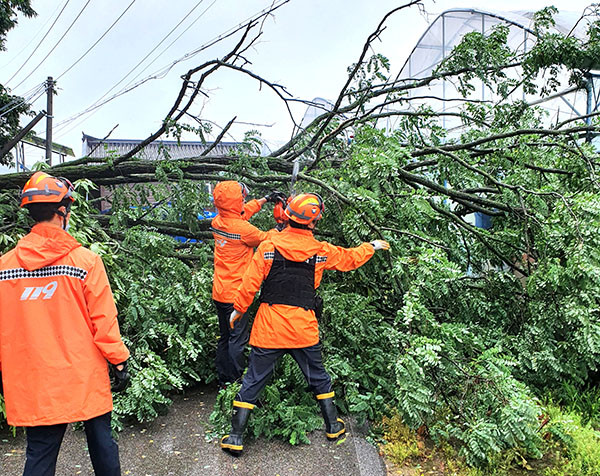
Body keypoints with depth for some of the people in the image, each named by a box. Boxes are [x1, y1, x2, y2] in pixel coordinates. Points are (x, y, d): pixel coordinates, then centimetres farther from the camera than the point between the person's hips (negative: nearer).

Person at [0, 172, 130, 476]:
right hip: (85, 380, -2)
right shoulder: (85, 260, -13)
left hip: (32, 384, 3)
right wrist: (119, 362, 1)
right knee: (101, 441, 16)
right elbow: (103, 320, -11)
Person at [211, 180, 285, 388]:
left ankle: (223, 382, 28)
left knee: (225, 338, 18)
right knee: (237, 340, 2)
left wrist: (266, 199, 23)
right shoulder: (242, 228, -21)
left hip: (219, 292, 8)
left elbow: (243, 212, 18)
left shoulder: (217, 222, 1)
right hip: (235, 294, -8)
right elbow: (266, 239, -5)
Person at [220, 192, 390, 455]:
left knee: (253, 381, 9)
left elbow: (251, 282, -7)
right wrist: (372, 246, 32)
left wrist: (238, 309, 7)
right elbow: (350, 258, 14)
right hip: (304, 329, 1)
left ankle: (235, 437, 14)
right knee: (318, 378, 21)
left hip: (269, 327, -1)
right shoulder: (321, 250, -3)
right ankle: (333, 426, 34)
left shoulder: (268, 245, -8)